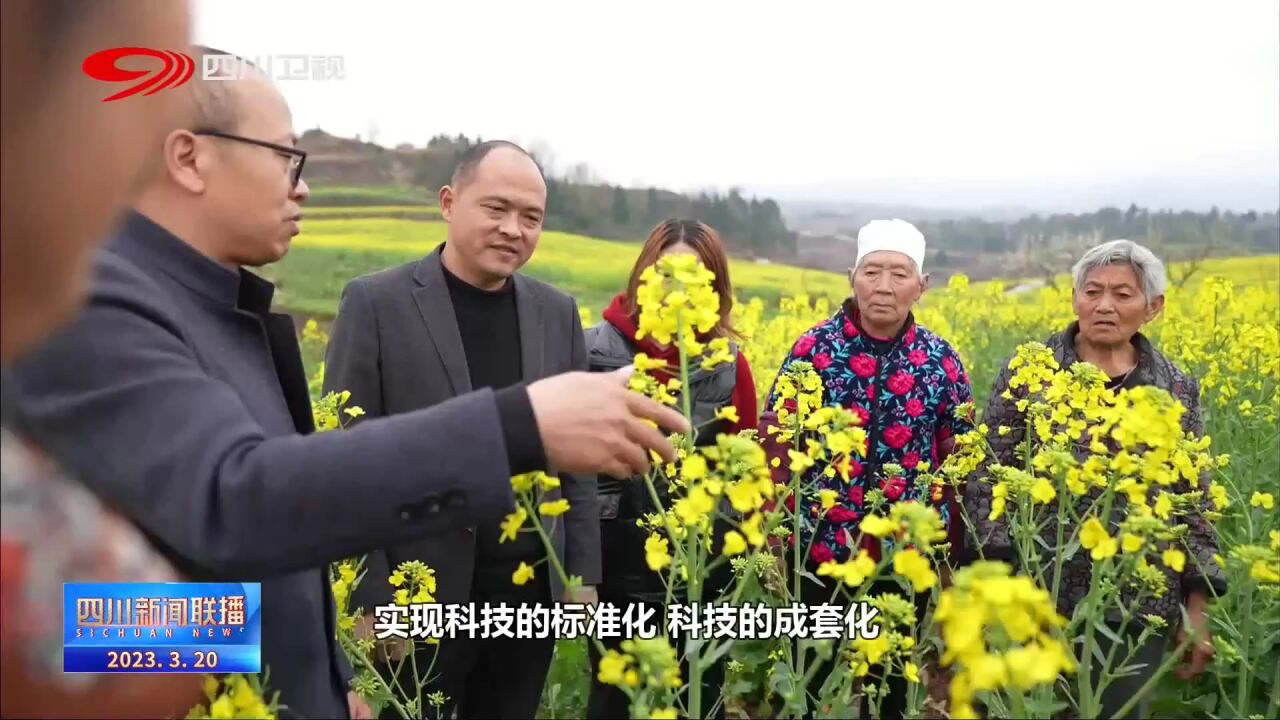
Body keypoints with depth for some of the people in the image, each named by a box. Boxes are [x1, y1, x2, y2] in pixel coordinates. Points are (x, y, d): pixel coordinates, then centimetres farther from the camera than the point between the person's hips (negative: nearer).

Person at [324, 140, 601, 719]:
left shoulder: (558, 312, 3)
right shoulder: (374, 302, -9)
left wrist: (583, 574, 6)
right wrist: (368, 601, -10)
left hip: (531, 589, 4)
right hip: (422, 592, -3)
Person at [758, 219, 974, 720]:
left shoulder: (941, 361, -2)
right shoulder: (812, 350, -9)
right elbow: (775, 447, -7)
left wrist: (952, 556, 6)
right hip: (819, 551, -2)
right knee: (815, 679, 14)